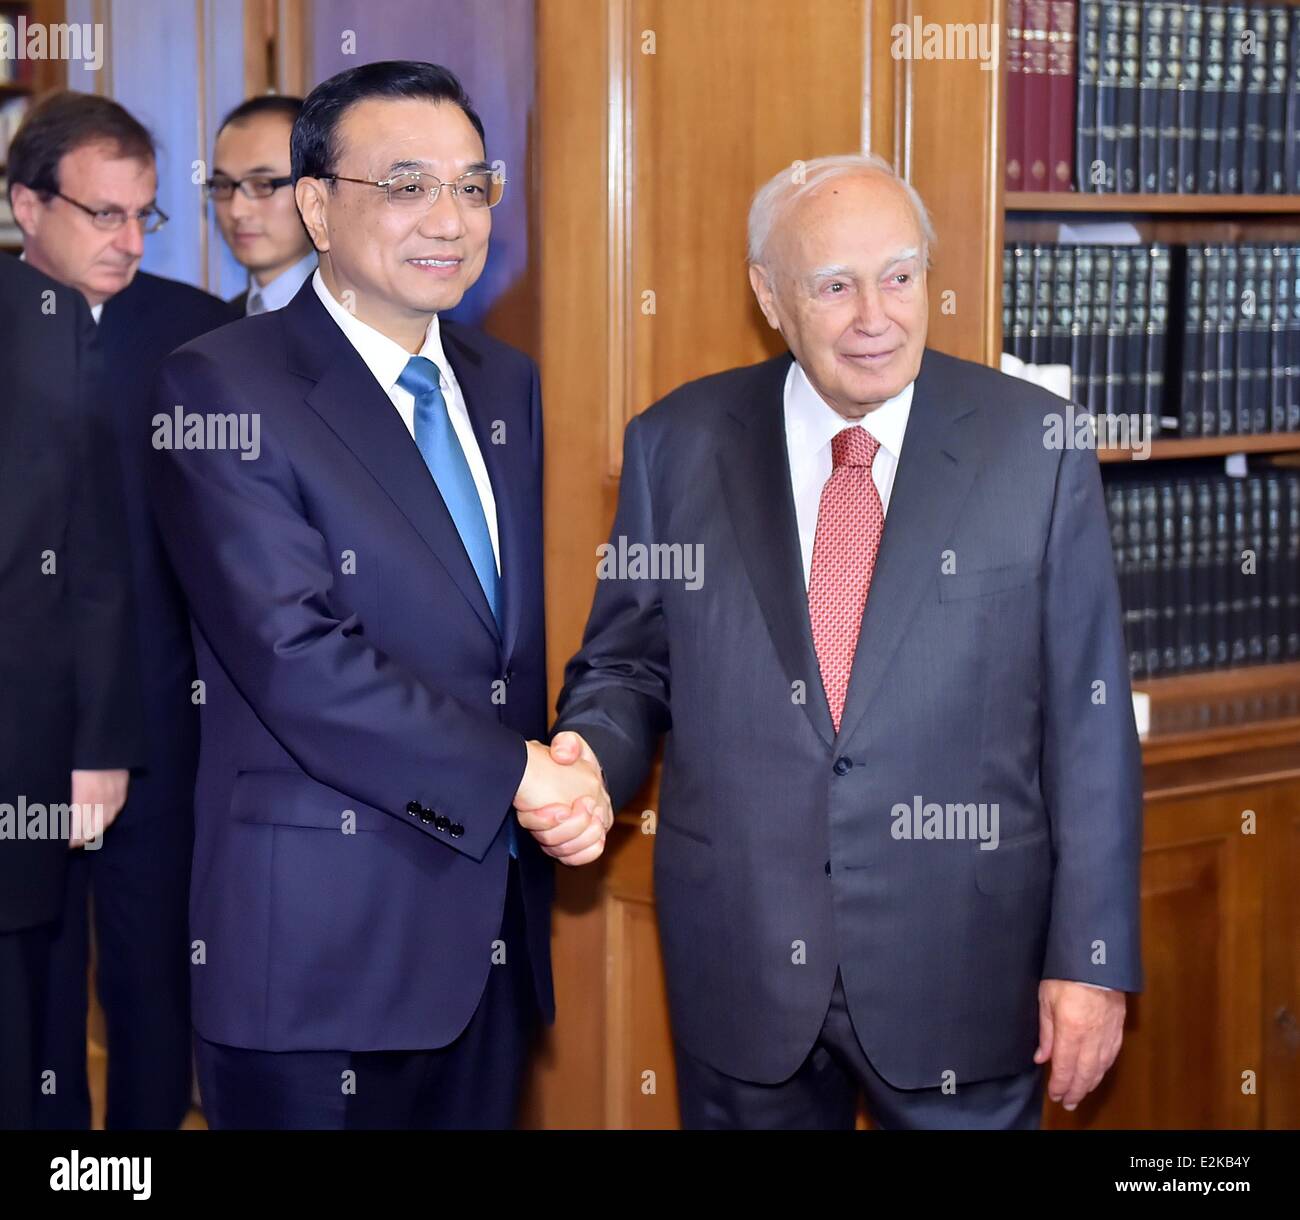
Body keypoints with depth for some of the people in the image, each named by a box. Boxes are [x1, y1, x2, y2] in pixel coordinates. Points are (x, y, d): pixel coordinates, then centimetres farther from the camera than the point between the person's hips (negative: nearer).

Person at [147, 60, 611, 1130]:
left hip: (493, 934, 6)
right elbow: (298, 658, -20)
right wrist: (520, 775, -16)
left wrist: (575, 777, -6)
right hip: (323, 947, -6)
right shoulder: (221, 389, -11)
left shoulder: (506, 384, 11)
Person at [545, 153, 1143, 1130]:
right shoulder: (677, 445, 0)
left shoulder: (1032, 444, -5)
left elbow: (1089, 717, -4)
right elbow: (627, 666, 8)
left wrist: (1092, 956, -5)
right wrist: (587, 760, -14)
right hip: (741, 960, 2)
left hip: (961, 960, -1)